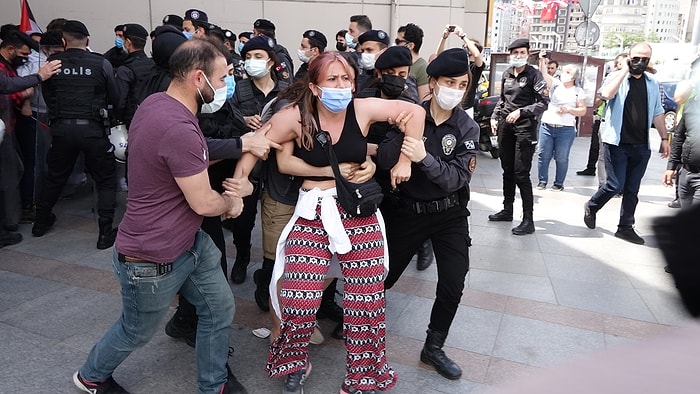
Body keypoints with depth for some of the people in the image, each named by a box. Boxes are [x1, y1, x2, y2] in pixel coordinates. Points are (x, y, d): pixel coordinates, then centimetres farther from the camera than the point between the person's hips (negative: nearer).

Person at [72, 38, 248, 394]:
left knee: (219, 310, 14)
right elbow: (203, 203, -25)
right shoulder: (179, 129, -33)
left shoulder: (156, 102, -1)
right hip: (152, 257, -9)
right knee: (136, 332, 18)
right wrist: (231, 202, -4)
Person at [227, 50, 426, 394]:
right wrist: (238, 182, -16)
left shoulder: (362, 109, -5)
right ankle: (295, 364, 27)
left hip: (360, 211, 2)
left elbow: (415, 111, 2)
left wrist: (404, 161, 1)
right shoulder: (296, 116, -9)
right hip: (312, 214, -1)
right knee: (298, 300, -7)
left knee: (366, 298, 5)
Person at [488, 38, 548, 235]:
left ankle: (528, 220, -3)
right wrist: (495, 117, 12)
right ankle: (507, 210, 26)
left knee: (521, 174, -9)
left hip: (525, 127, -6)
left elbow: (543, 103, -10)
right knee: (507, 171, 13)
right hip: (506, 126, 6)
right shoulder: (507, 74, 11)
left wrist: (521, 112, -20)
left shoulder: (534, 74, -5)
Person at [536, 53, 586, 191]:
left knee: (561, 158, 4)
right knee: (543, 155, 4)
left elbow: (583, 111, 3)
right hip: (547, 126, 2)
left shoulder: (578, 91, 5)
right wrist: (542, 61, -27)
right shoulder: (555, 84, 8)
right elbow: (543, 74, -10)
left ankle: (559, 183, 14)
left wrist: (568, 109, -13)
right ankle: (542, 181, 15)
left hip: (566, 129, -1)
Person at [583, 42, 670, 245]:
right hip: (617, 143, -4)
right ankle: (591, 206, 20)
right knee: (615, 185, -7)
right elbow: (606, 94, -25)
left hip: (641, 146, 5)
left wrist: (664, 138, 15)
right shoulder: (616, 77, -2)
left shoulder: (652, 84, 11)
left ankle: (625, 227, 16)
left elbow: (657, 113, 17)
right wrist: (624, 71, -16)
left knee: (632, 190, 7)